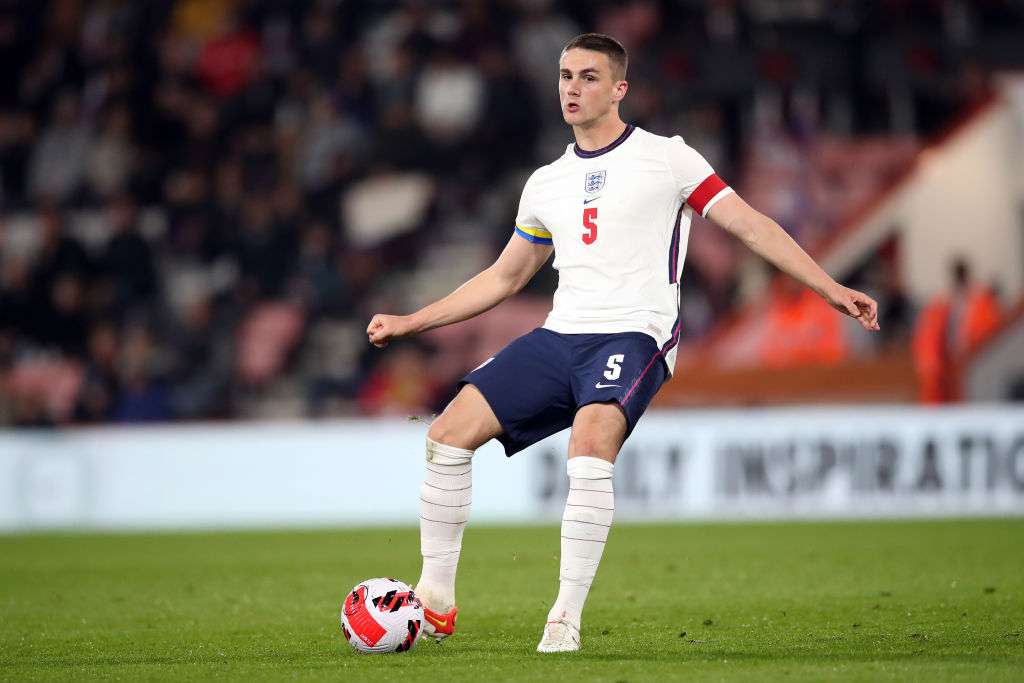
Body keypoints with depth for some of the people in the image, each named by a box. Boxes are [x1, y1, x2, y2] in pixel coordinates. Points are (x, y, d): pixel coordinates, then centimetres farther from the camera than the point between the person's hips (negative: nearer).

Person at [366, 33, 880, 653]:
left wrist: (832, 289, -8)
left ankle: (566, 622, -28)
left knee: (590, 445, -33)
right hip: (560, 336, 6)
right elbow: (504, 278, 29)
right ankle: (436, 601, 2)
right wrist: (411, 322, 27)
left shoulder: (666, 158, 3)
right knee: (450, 433, -10)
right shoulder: (546, 184, 19)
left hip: (633, 334, -6)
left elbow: (753, 227, 1)